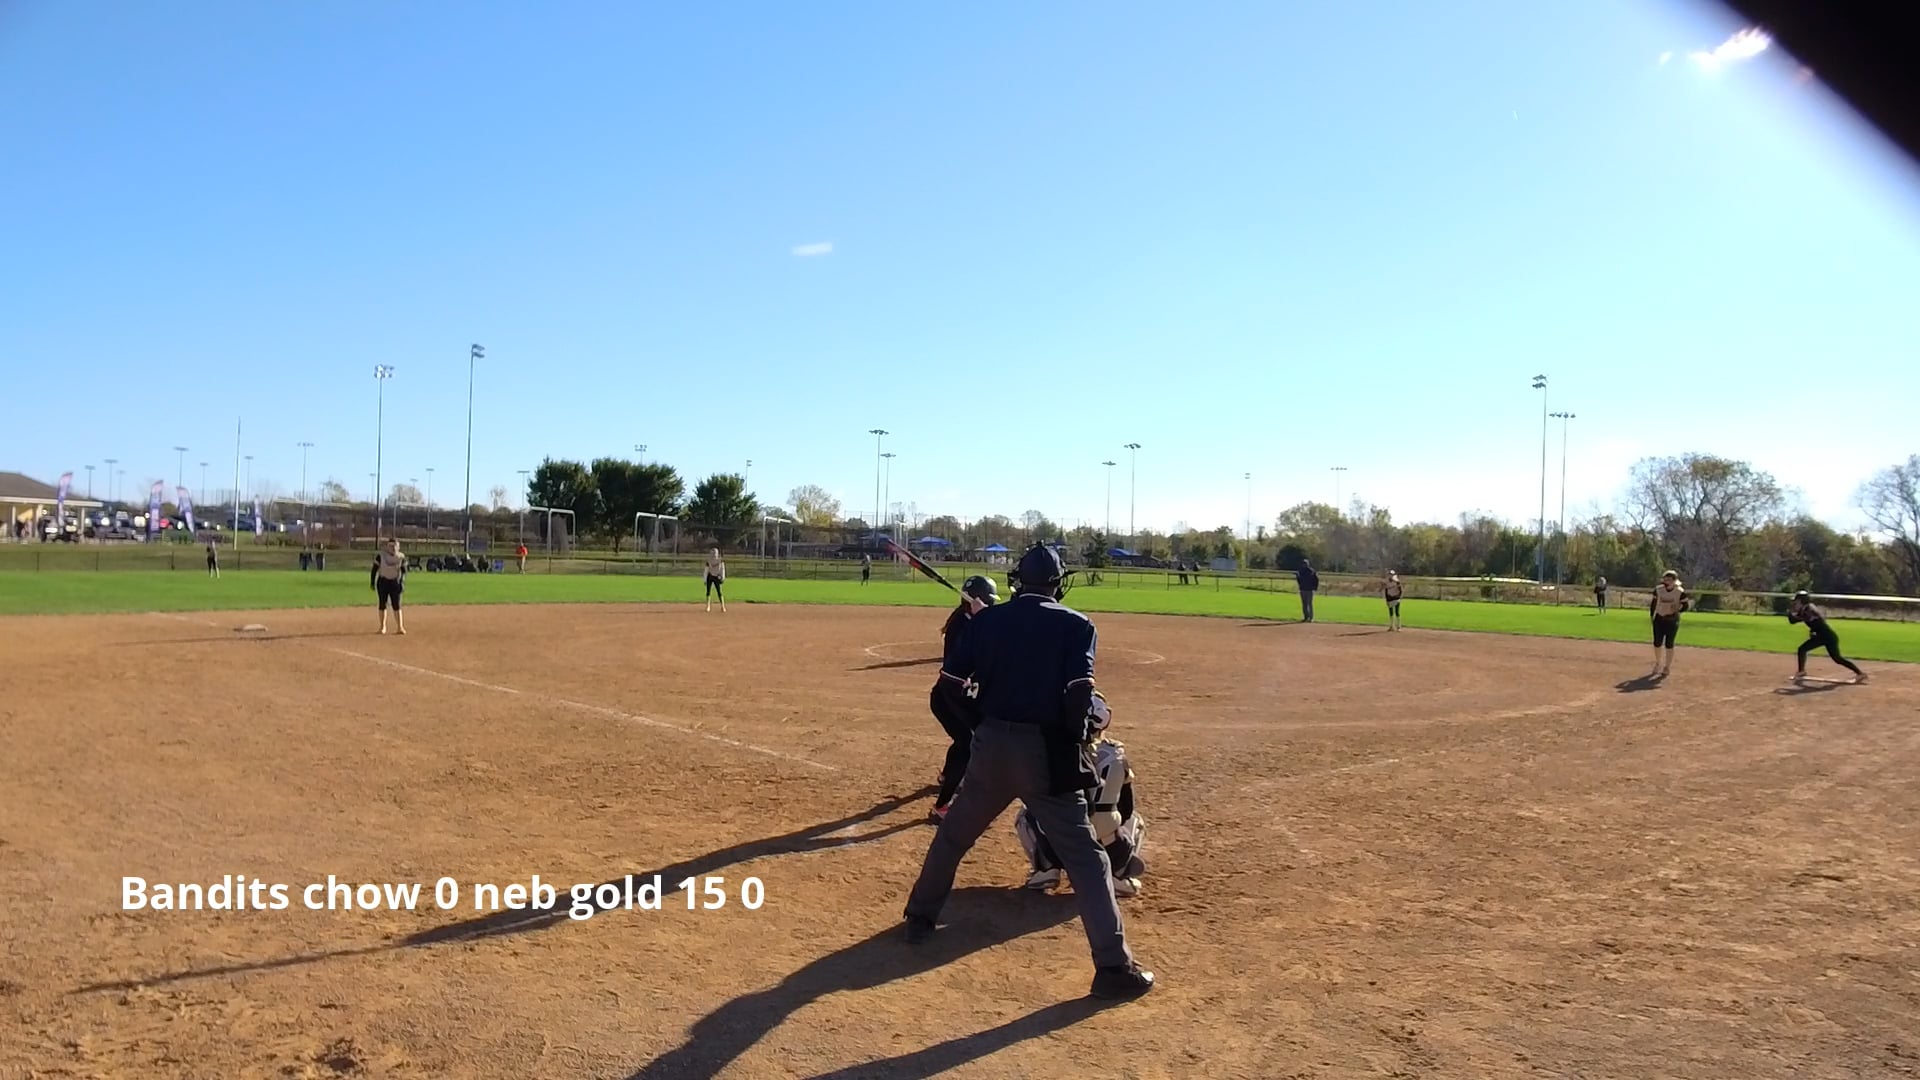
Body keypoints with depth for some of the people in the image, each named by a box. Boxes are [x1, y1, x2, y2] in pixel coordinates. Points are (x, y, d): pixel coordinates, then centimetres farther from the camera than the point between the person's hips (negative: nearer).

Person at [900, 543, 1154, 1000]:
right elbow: (1079, 696, -14)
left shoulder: (986, 620, 5)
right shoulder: (1076, 626, -4)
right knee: (1085, 857, 3)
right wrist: (1077, 741, 1)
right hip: (1046, 753, -3)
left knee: (953, 834, 24)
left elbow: (952, 683, 2)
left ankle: (920, 917, 37)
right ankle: (1114, 966, 0)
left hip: (991, 746, 3)